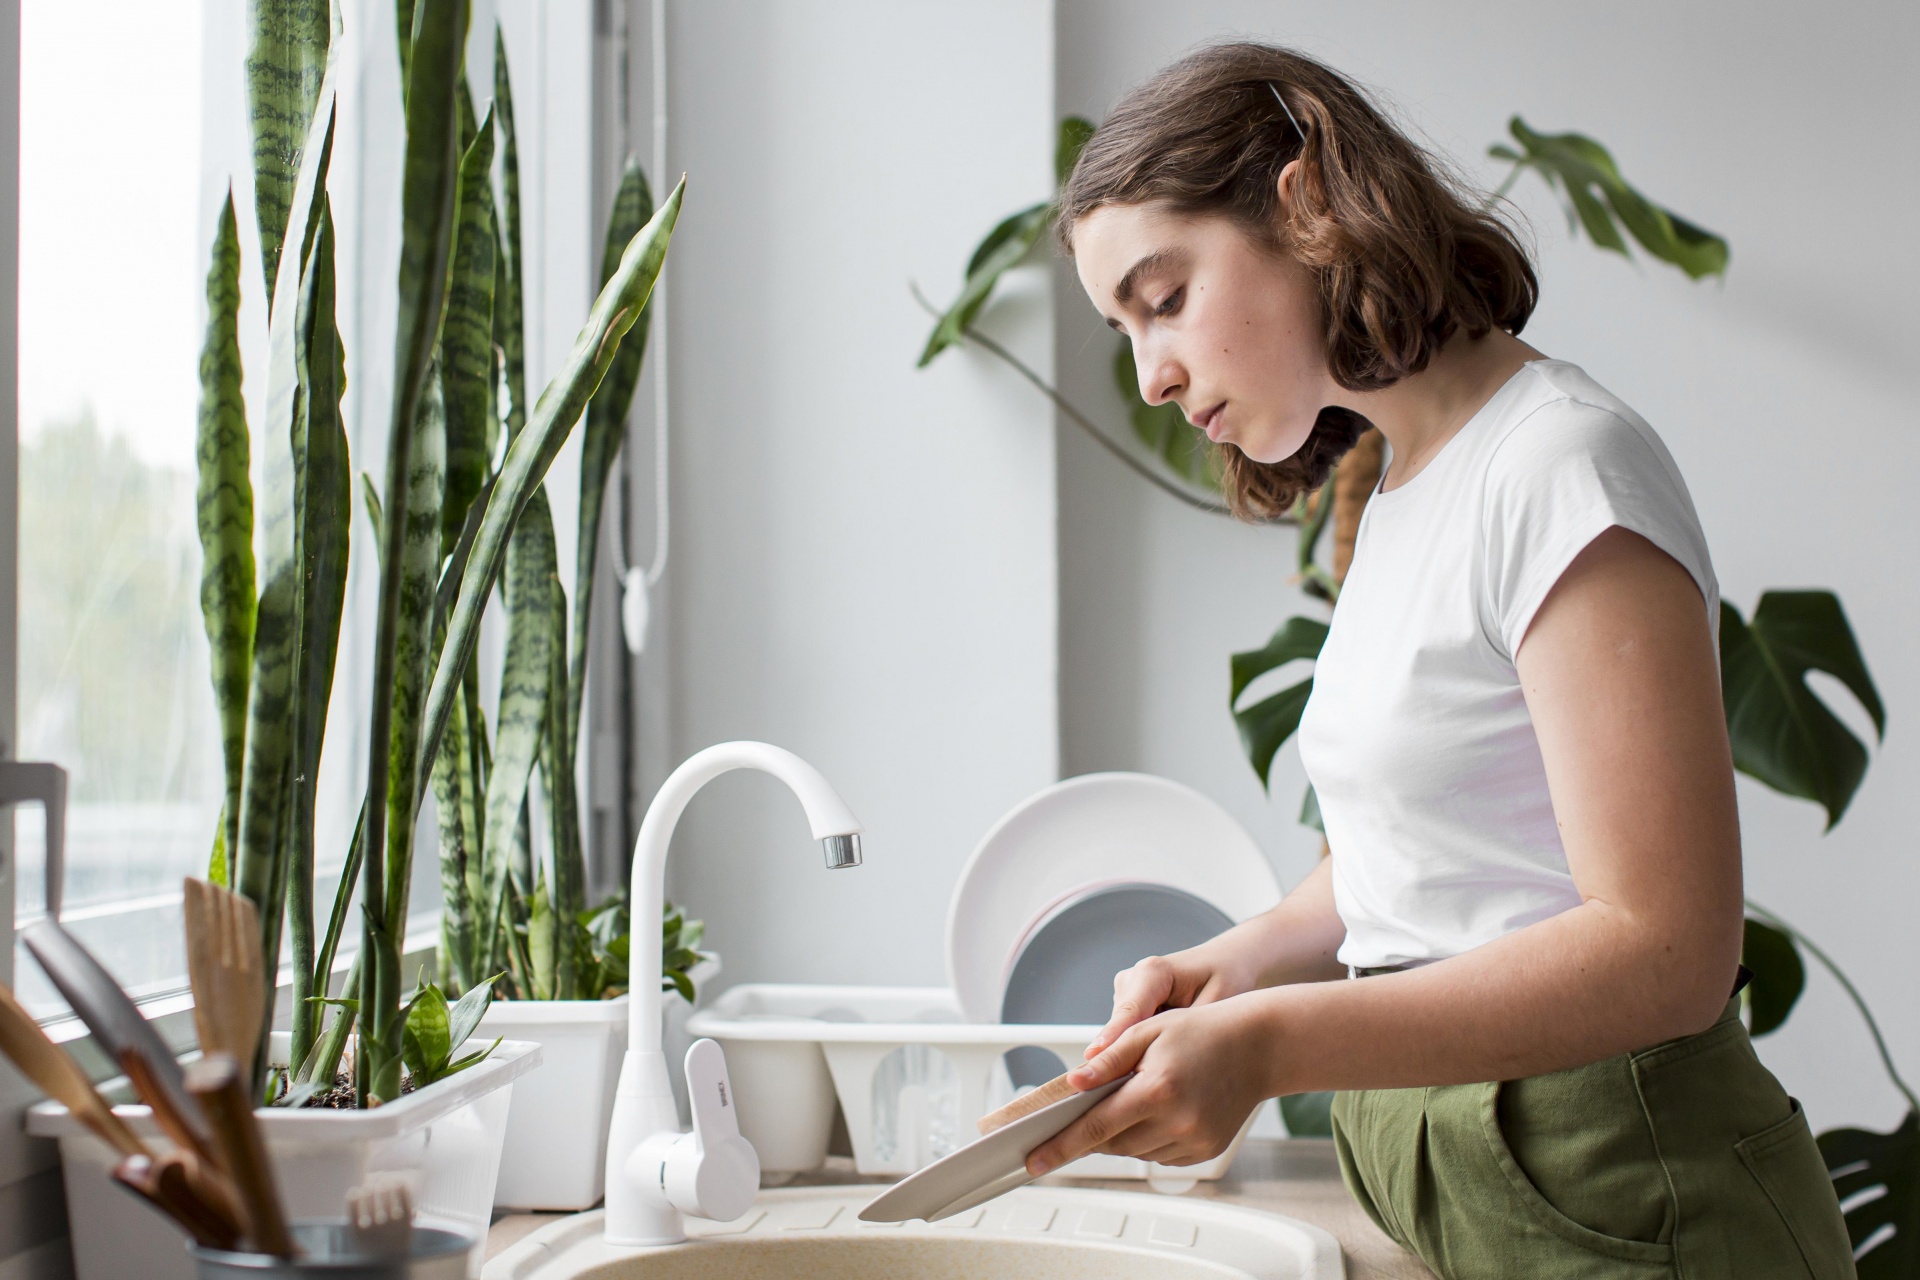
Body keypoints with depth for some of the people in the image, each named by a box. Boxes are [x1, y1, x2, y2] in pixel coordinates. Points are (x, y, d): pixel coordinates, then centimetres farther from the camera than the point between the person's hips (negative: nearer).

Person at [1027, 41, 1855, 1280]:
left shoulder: (1563, 466, -17)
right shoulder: (1401, 498, 10)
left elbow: (1665, 950, -22)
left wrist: (1268, 1045, -29)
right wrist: (1242, 963, -2)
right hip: (1436, 1176, 8)